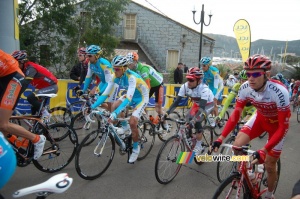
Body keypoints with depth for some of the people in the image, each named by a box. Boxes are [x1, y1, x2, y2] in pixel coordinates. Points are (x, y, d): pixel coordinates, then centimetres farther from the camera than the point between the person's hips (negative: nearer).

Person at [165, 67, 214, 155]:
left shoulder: (204, 89, -38)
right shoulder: (185, 86, -25)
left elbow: (202, 107, -44)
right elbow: (177, 101, -24)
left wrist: (194, 120, -57)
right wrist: (167, 113, -35)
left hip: (208, 104, -5)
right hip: (197, 104, 5)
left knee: (197, 122, -22)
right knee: (189, 120, -13)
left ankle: (198, 146, -4)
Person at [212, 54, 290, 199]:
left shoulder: (279, 92, -37)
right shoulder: (245, 88, -24)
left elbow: (283, 127, -33)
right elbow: (236, 114, -17)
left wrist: (263, 150, -42)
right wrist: (221, 138, -26)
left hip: (278, 124, -3)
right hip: (260, 118, 4)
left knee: (269, 166, 3)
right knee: (237, 145, -19)